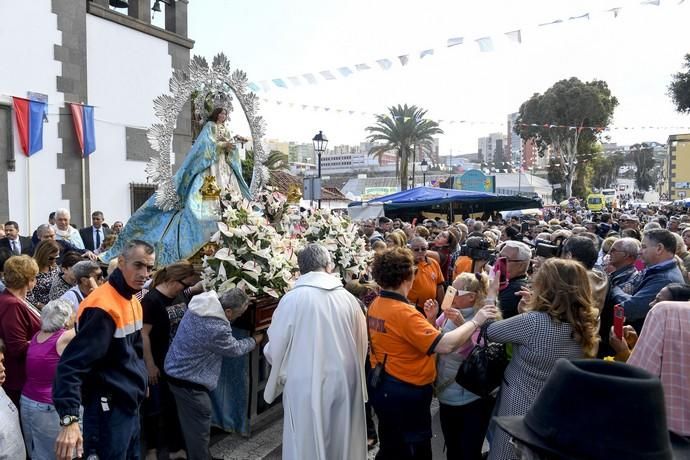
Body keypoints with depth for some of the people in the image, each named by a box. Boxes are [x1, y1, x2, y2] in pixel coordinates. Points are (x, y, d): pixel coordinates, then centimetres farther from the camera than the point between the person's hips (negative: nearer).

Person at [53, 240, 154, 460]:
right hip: (109, 409, -9)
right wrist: (69, 419, -34)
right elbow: (72, 364, -28)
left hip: (130, 404, 9)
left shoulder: (133, 301, 6)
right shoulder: (103, 306, -23)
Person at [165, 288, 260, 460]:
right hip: (188, 379, -10)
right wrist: (254, 341, 7)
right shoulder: (217, 329, -31)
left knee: (191, 424, 25)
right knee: (199, 428, 7)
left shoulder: (202, 303, -8)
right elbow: (235, 348, -12)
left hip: (177, 369, 10)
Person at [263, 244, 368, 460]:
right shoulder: (348, 298, -3)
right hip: (345, 383, 3)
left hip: (306, 387, -3)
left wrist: (281, 373, 19)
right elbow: (361, 344, 6)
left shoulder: (292, 299, -12)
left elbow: (274, 349, -3)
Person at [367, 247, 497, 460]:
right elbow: (446, 345, -31)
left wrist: (429, 319, 0)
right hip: (406, 393, -8)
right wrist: (475, 321, -21)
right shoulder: (403, 312, -28)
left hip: (382, 386, 8)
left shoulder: (376, 305, -1)